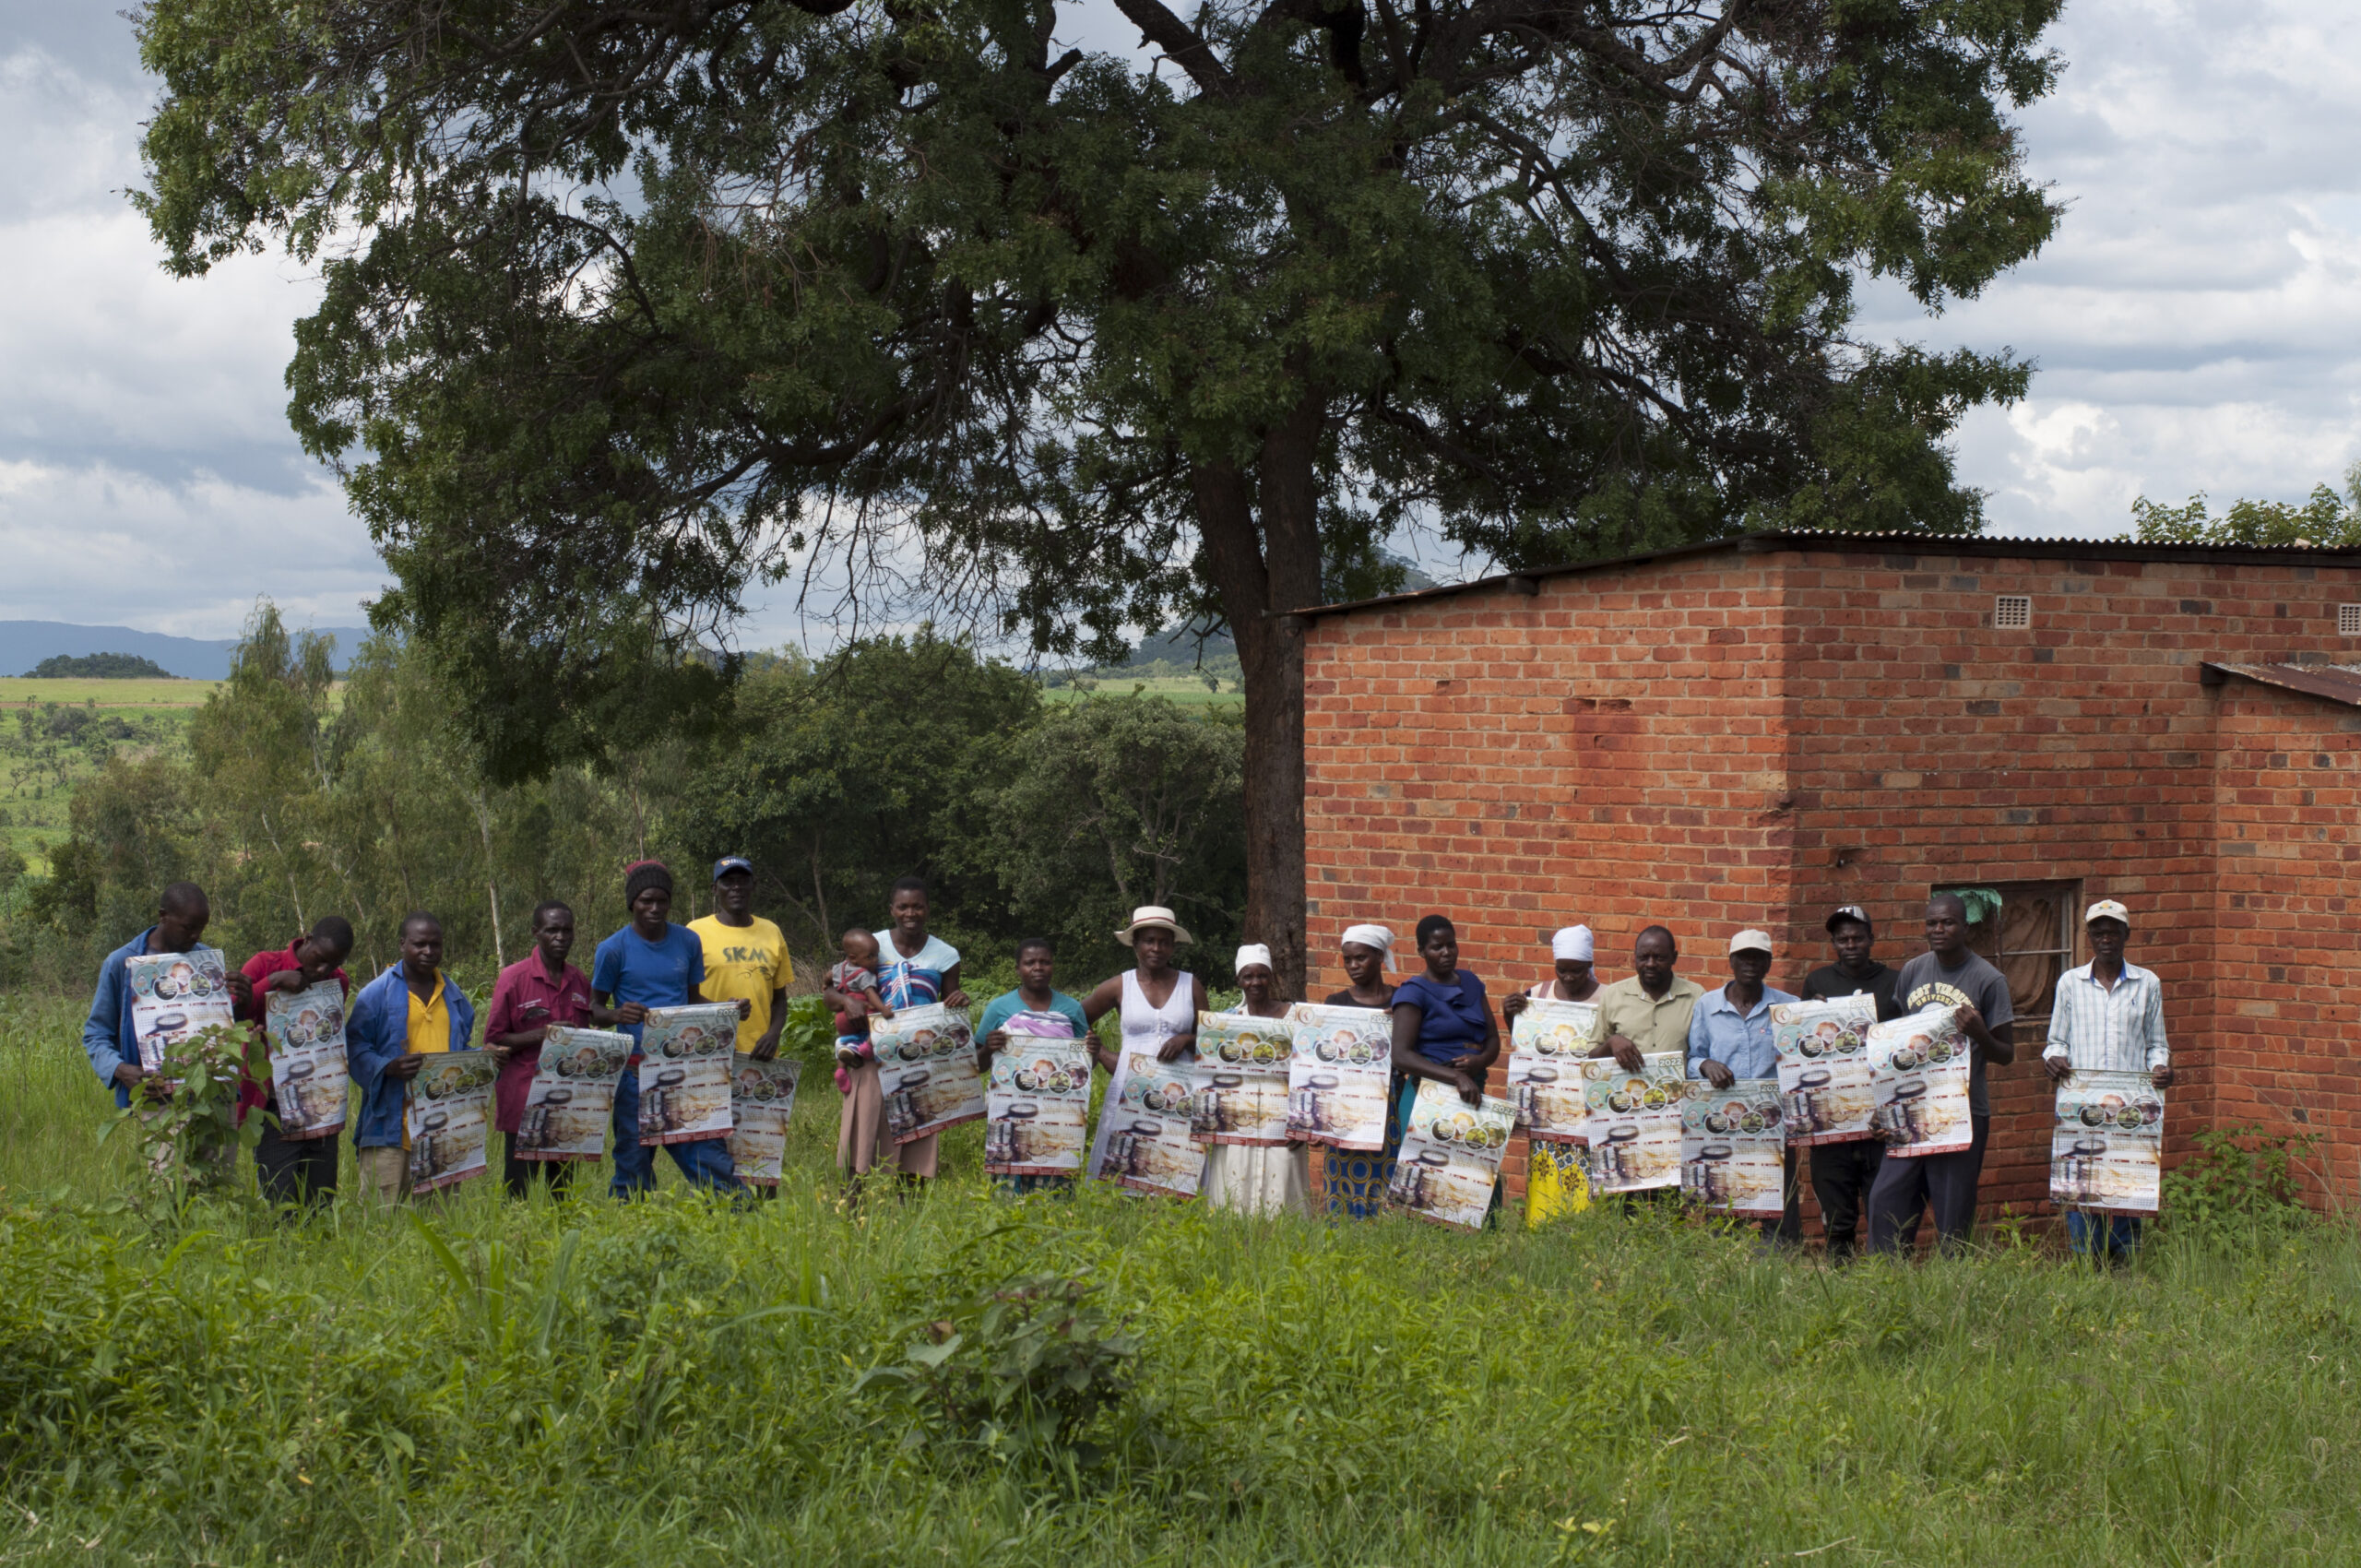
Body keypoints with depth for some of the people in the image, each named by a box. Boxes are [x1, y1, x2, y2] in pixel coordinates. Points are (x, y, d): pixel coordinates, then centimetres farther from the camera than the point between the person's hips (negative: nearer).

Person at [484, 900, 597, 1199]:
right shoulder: (513, 978, -3)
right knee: (518, 1194, -5)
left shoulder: (579, 982, 13)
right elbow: (493, 1040, -3)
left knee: (562, 1188, 9)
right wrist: (542, 1034, -15)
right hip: (523, 1104, -5)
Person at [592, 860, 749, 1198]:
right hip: (636, 1071, -2)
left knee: (708, 1152, -3)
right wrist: (617, 1014, -20)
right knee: (632, 1163, 3)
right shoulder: (614, 949, -1)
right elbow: (594, 1007, 3)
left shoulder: (688, 942, 9)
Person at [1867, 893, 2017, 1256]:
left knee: (1953, 1212, -1)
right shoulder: (1911, 972, 9)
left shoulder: (1989, 980, -3)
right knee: (1886, 1199, -1)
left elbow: (2006, 1055, 0)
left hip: (1963, 1113, -4)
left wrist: (1979, 1034, -20)